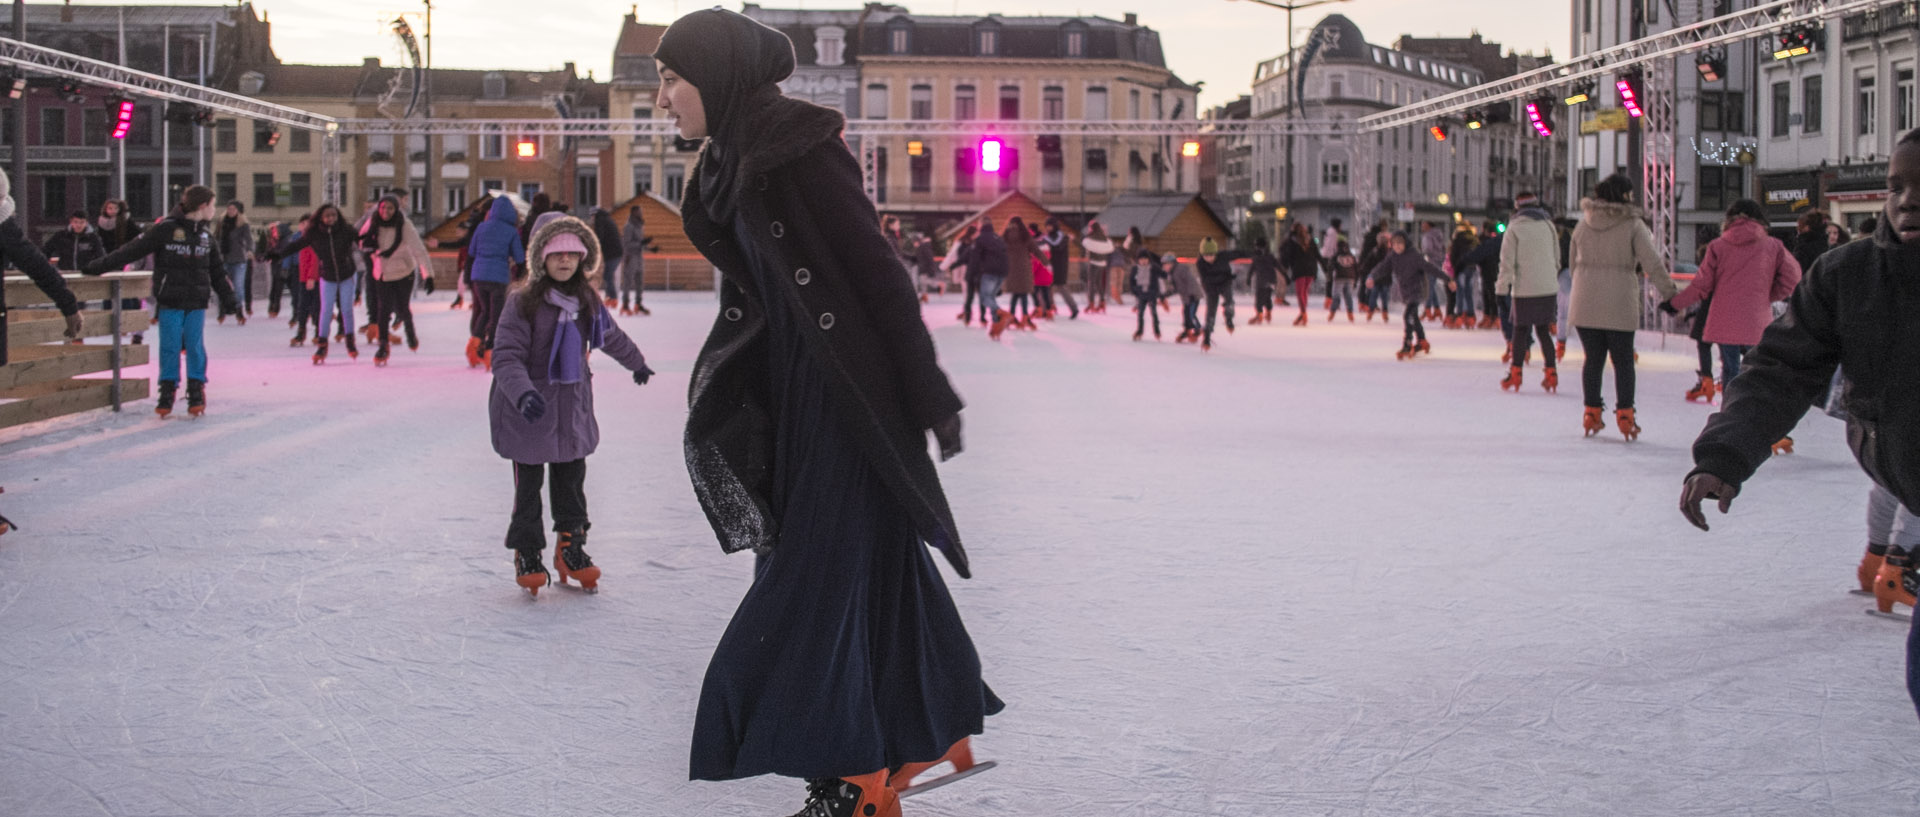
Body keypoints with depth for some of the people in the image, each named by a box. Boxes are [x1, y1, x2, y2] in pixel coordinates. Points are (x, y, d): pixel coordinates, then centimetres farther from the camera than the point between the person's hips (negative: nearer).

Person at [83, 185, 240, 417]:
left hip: (197, 302, 3)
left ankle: (197, 392, 10)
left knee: (195, 346, 1)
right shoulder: (166, 229, -7)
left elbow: (218, 273, 18)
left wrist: (232, 303, 17)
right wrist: (97, 267, -8)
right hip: (170, 302, -3)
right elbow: (132, 250, -6)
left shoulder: (206, 236, 11)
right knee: (169, 346, -2)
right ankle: (167, 393, 8)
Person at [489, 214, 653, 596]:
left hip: (573, 406, 5)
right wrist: (523, 393, -37)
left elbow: (612, 336, 24)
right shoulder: (522, 303, -16)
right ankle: (527, 554, 15)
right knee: (528, 484, 3)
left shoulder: (587, 302, 3)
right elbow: (506, 357, -20)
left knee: (572, 480, 11)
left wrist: (637, 363, 40)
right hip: (528, 409, -5)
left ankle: (570, 548, 24)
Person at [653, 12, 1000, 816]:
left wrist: (930, 393, -17)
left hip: (852, 390, -9)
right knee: (874, 556, 15)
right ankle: (940, 728, 28)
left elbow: (878, 267, -18)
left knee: (824, 568, -4)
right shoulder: (733, 160, 9)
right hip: (795, 387, 9)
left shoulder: (801, 148, -17)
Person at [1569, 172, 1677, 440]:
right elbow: (1653, 263, -11)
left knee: (1593, 358, 12)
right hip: (1619, 306, -3)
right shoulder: (1633, 225, -7)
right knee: (1623, 360, 7)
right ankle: (1624, 414, 5)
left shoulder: (1584, 225, 6)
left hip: (1585, 305, 3)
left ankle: (1592, 413, 12)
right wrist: (1669, 293, -4)